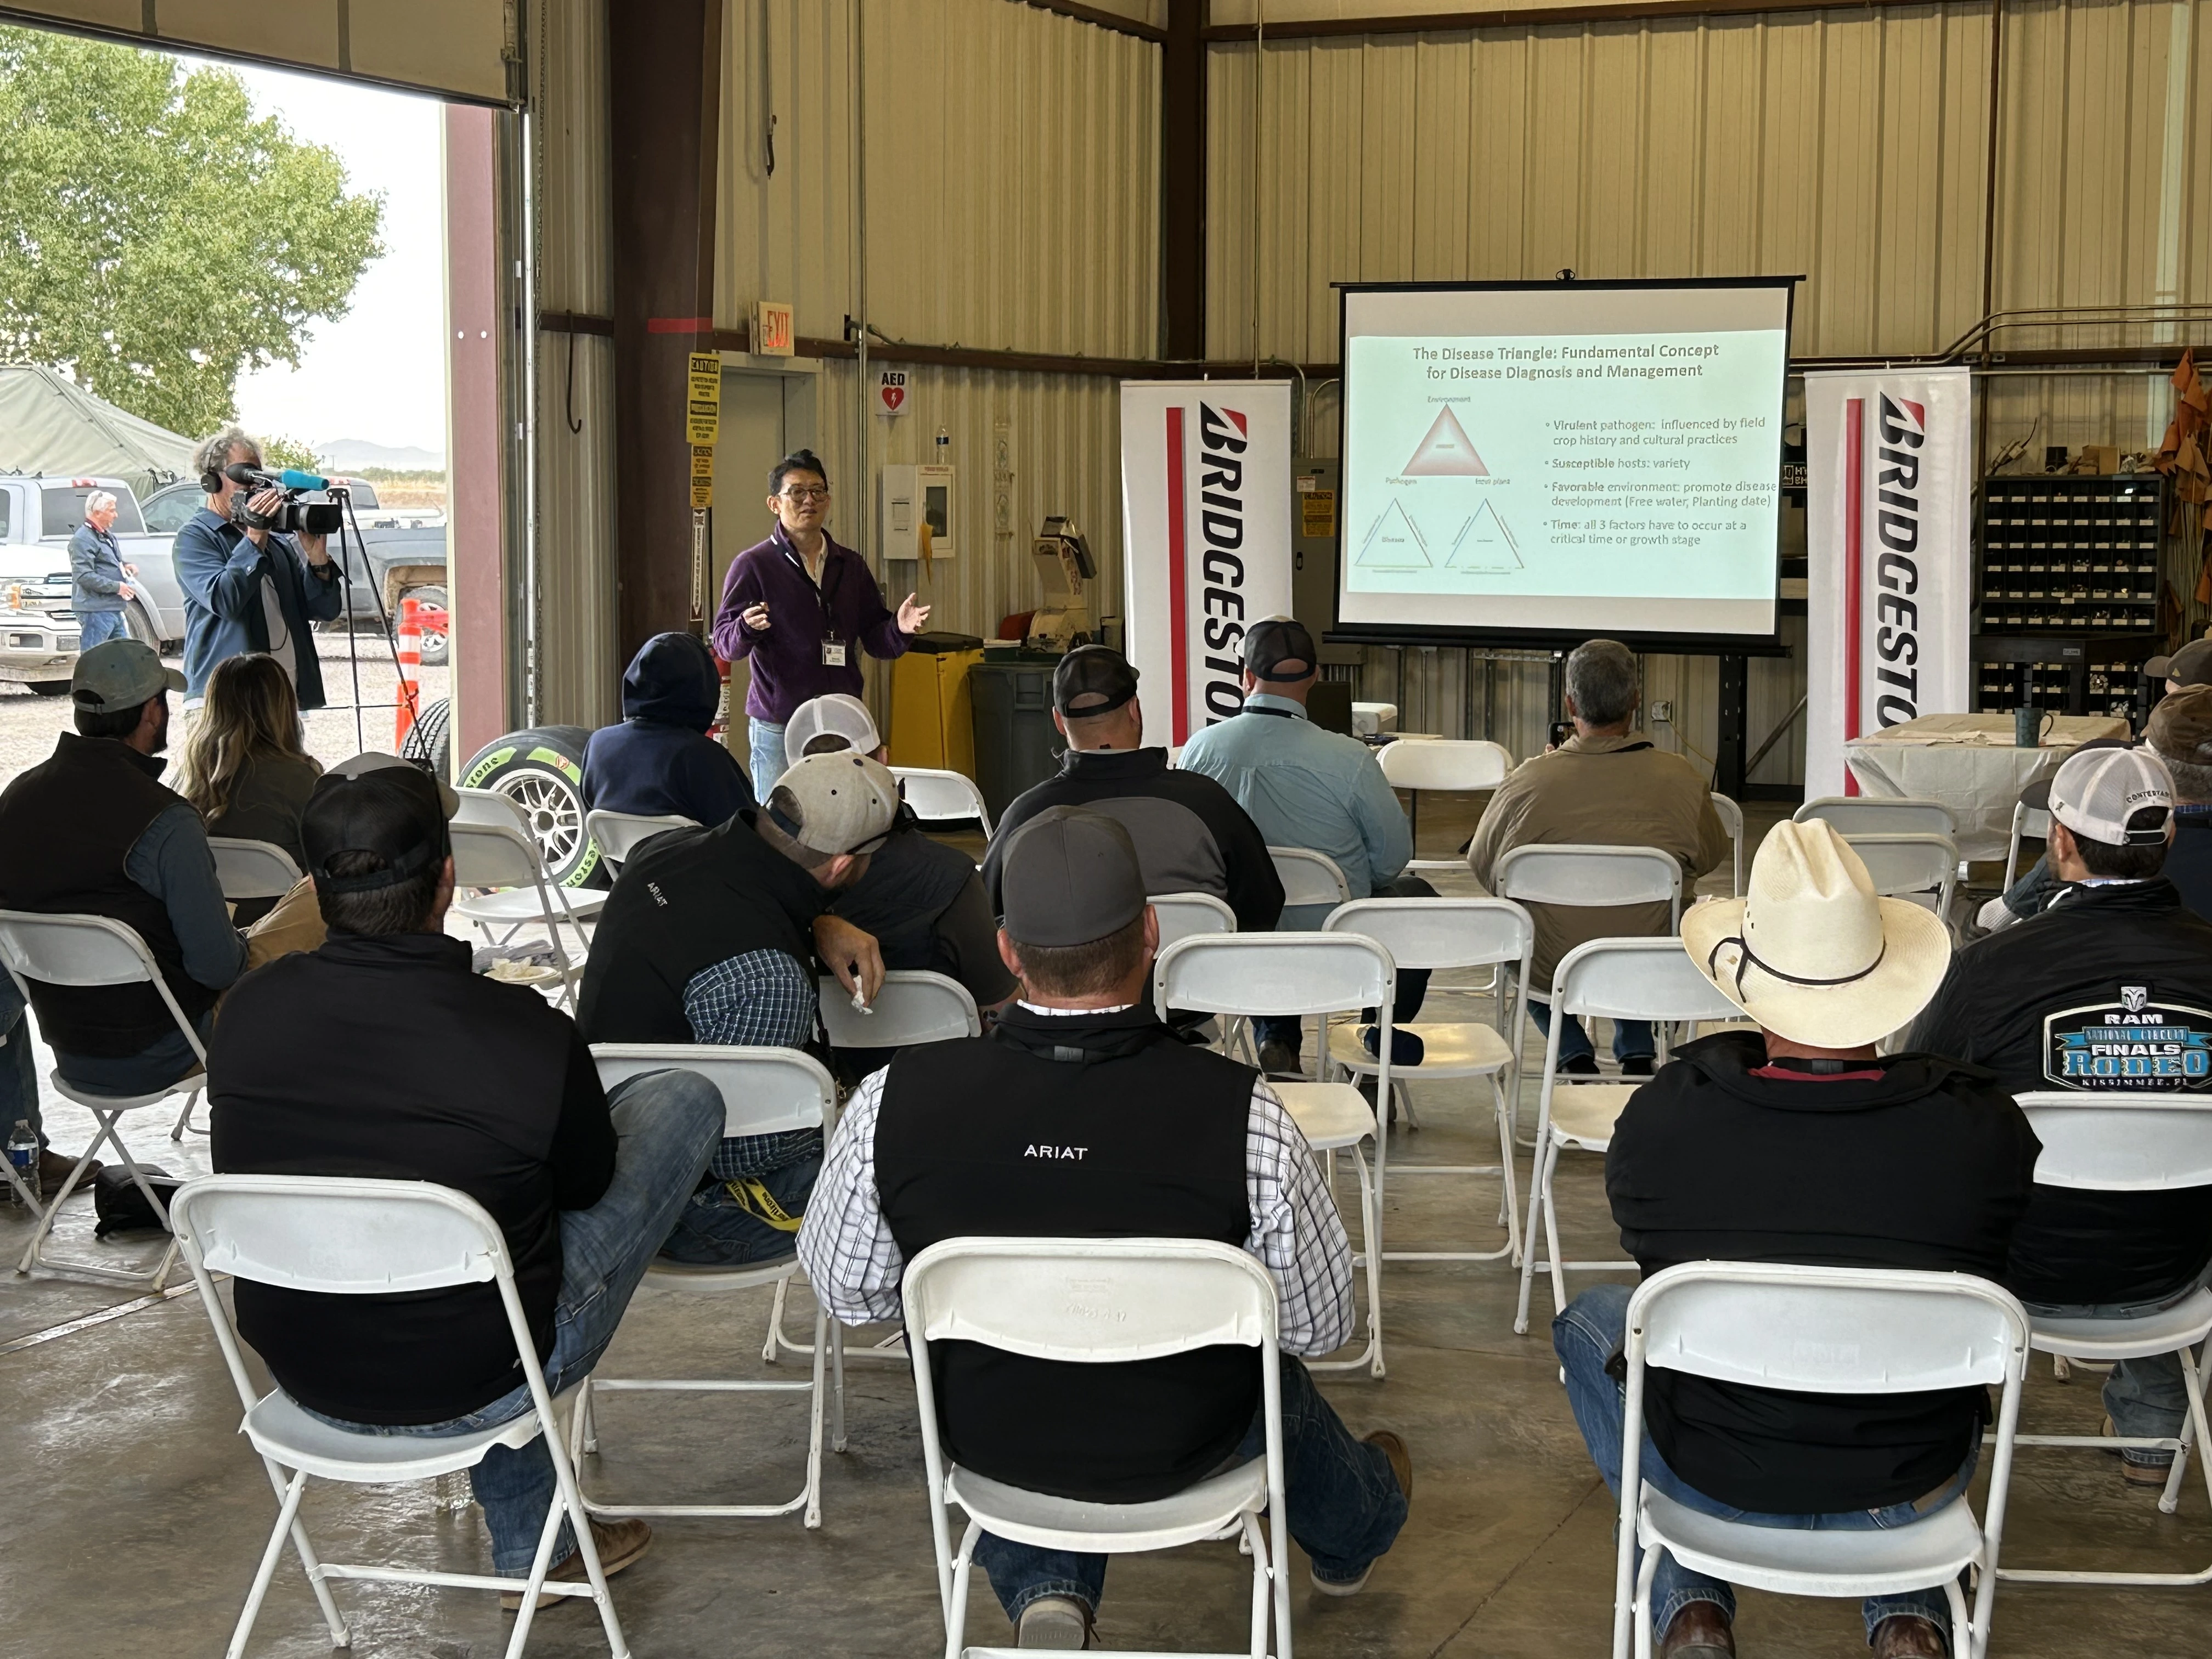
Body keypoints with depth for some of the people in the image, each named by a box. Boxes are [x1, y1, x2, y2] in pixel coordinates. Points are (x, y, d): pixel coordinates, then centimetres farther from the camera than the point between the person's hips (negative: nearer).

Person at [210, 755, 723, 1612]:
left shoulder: (247, 1010, -12)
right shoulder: (527, 1035, -25)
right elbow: (586, 1186, -4)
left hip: (304, 1378, 5)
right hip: (475, 1387, -4)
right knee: (685, 1098, 7)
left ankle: (531, 1553, 41)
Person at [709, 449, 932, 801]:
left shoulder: (851, 566, 15)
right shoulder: (753, 565, 0)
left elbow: (875, 639, 15)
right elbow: (724, 644, -5)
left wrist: (900, 629, -6)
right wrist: (747, 628, -27)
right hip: (778, 728, -4)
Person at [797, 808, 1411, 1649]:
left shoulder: (896, 1099, -25)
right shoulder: (1242, 1113, -29)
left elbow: (844, 1292, -6)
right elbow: (1320, 1324, -14)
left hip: (982, 1442, 1)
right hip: (1178, 1450, 0)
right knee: (1280, 1384, 34)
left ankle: (1044, 1587, 23)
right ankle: (1356, 1532, 64)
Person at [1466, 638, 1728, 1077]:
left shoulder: (1529, 781, -18)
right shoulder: (1681, 779, -14)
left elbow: (1481, 865, -1)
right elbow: (1712, 856, 4)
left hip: (1549, 973, -1)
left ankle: (1575, 1059, 23)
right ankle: (1636, 1054, 31)